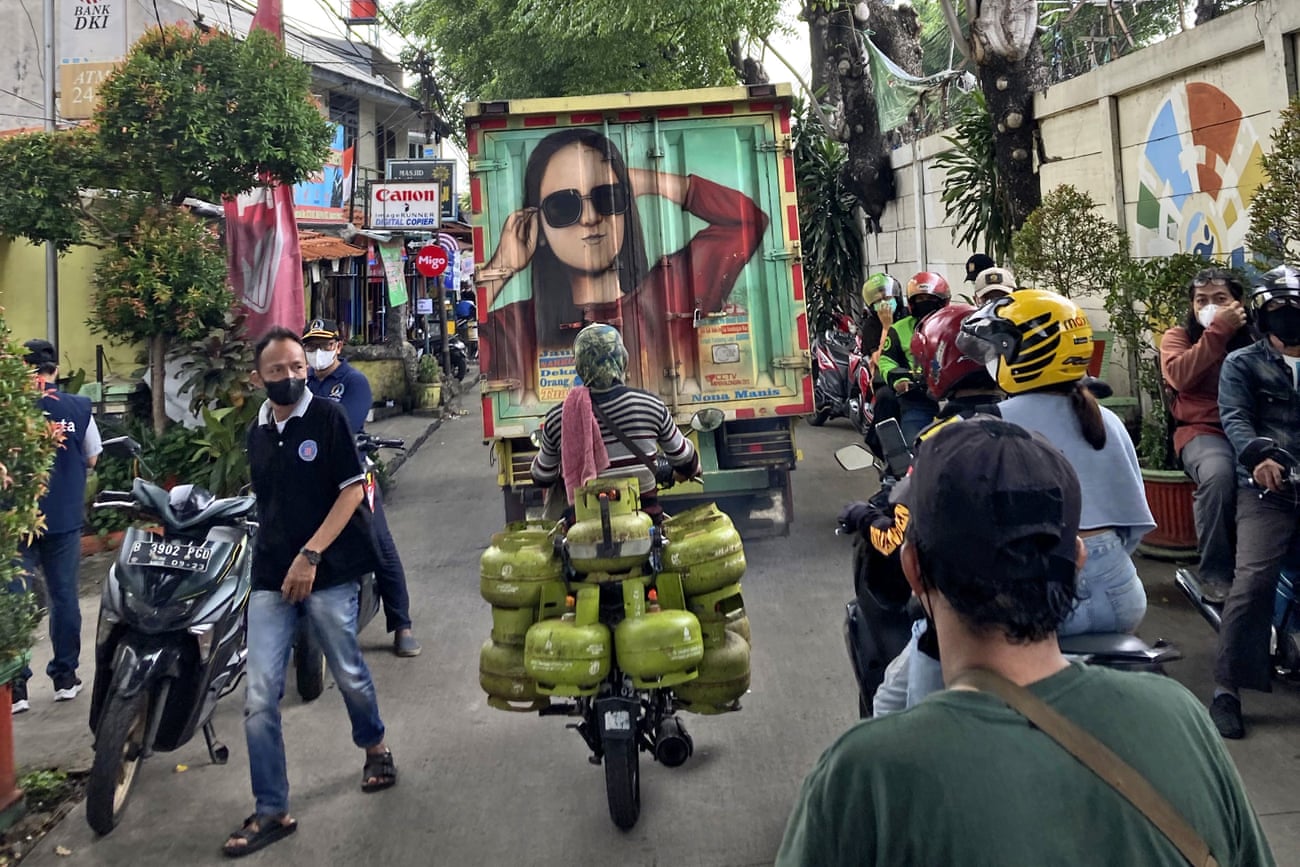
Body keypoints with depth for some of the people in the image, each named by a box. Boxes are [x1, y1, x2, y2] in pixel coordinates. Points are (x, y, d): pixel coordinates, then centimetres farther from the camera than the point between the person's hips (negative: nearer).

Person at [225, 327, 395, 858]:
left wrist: (310, 555, -15)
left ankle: (374, 746, 40)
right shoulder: (256, 433, 12)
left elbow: (353, 490, -10)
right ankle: (271, 812, 8)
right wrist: (271, 555, 14)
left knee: (349, 674, 10)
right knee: (259, 697, -2)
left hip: (327, 573, -4)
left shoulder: (327, 418, -4)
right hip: (269, 576, 4)